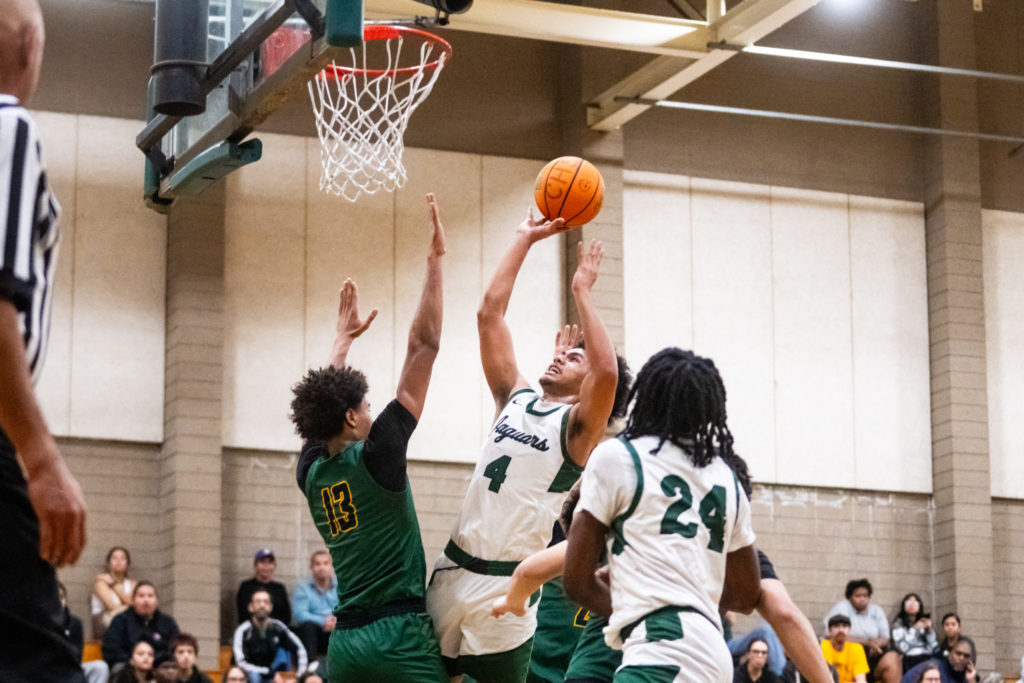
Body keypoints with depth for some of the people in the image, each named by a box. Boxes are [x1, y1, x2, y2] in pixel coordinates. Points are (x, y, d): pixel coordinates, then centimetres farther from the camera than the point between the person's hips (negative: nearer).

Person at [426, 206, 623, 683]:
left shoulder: (577, 426, -1)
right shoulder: (514, 399, 14)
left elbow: (607, 370, -22)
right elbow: (490, 314, 12)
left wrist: (582, 291, -14)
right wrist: (524, 240, 10)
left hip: (505, 585, -6)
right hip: (453, 569, 6)